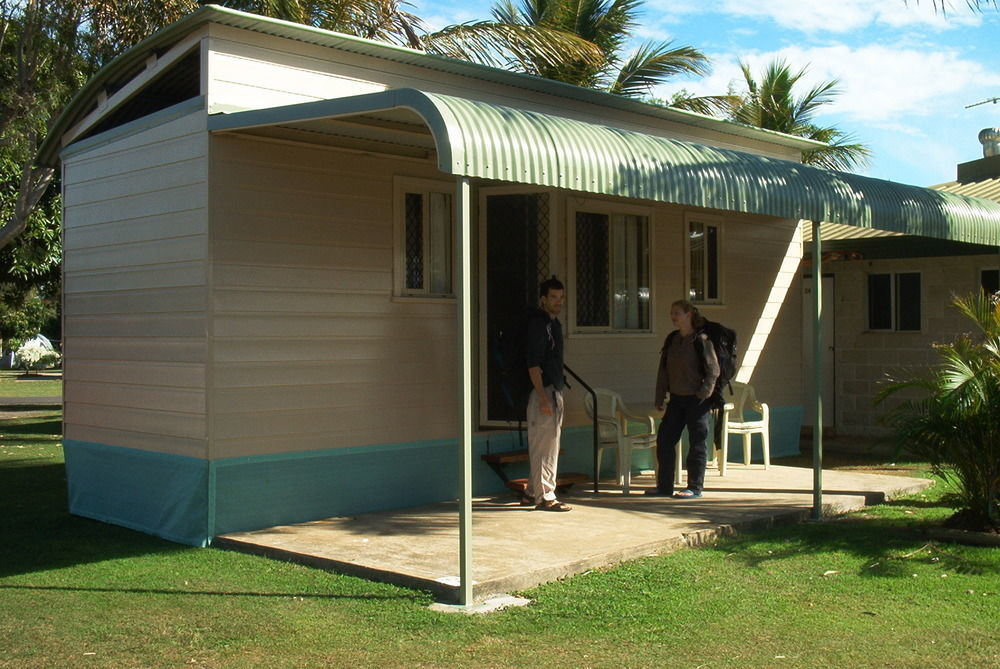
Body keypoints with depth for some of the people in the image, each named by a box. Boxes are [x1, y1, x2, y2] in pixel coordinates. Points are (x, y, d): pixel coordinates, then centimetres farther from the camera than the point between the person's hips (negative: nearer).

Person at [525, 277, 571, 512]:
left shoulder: (555, 324, 17)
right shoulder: (538, 324, -13)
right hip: (542, 391, -10)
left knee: (550, 444, 16)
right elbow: (533, 364, -19)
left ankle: (534, 490, 27)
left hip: (555, 391, 10)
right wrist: (543, 397, -24)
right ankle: (544, 497, -2)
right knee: (543, 445, -6)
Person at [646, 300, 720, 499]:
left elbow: (713, 370, -11)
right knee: (664, 439, 6)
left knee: (697, 443, 2)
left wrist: (703, 394, -17)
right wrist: (659, 397, 10)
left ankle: (695, 487, 10)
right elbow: (663, 369, 14)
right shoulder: (672, 339, 10)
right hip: (676, 399, 7)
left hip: (696, 400, -7)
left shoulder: (701, 340, -10)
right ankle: (664, 486, 14)